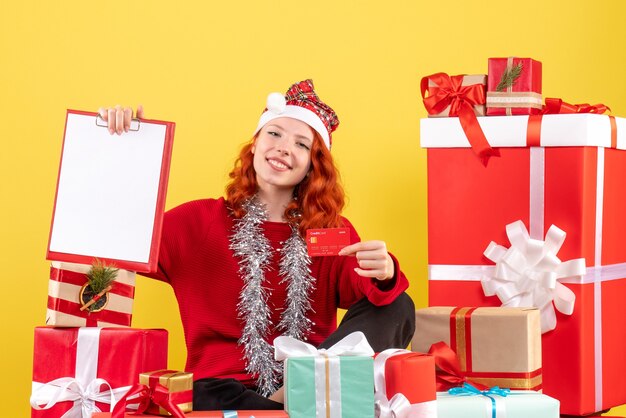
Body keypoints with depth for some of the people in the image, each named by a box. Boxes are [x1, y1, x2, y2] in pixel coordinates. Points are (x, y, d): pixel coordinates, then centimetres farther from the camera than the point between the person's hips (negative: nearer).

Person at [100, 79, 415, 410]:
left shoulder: (334, 231, 13)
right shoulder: (200, 221, 10)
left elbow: (365, 290, -5)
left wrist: (383, 274, -30)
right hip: (225, 387, -3)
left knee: (396, 308, -19)